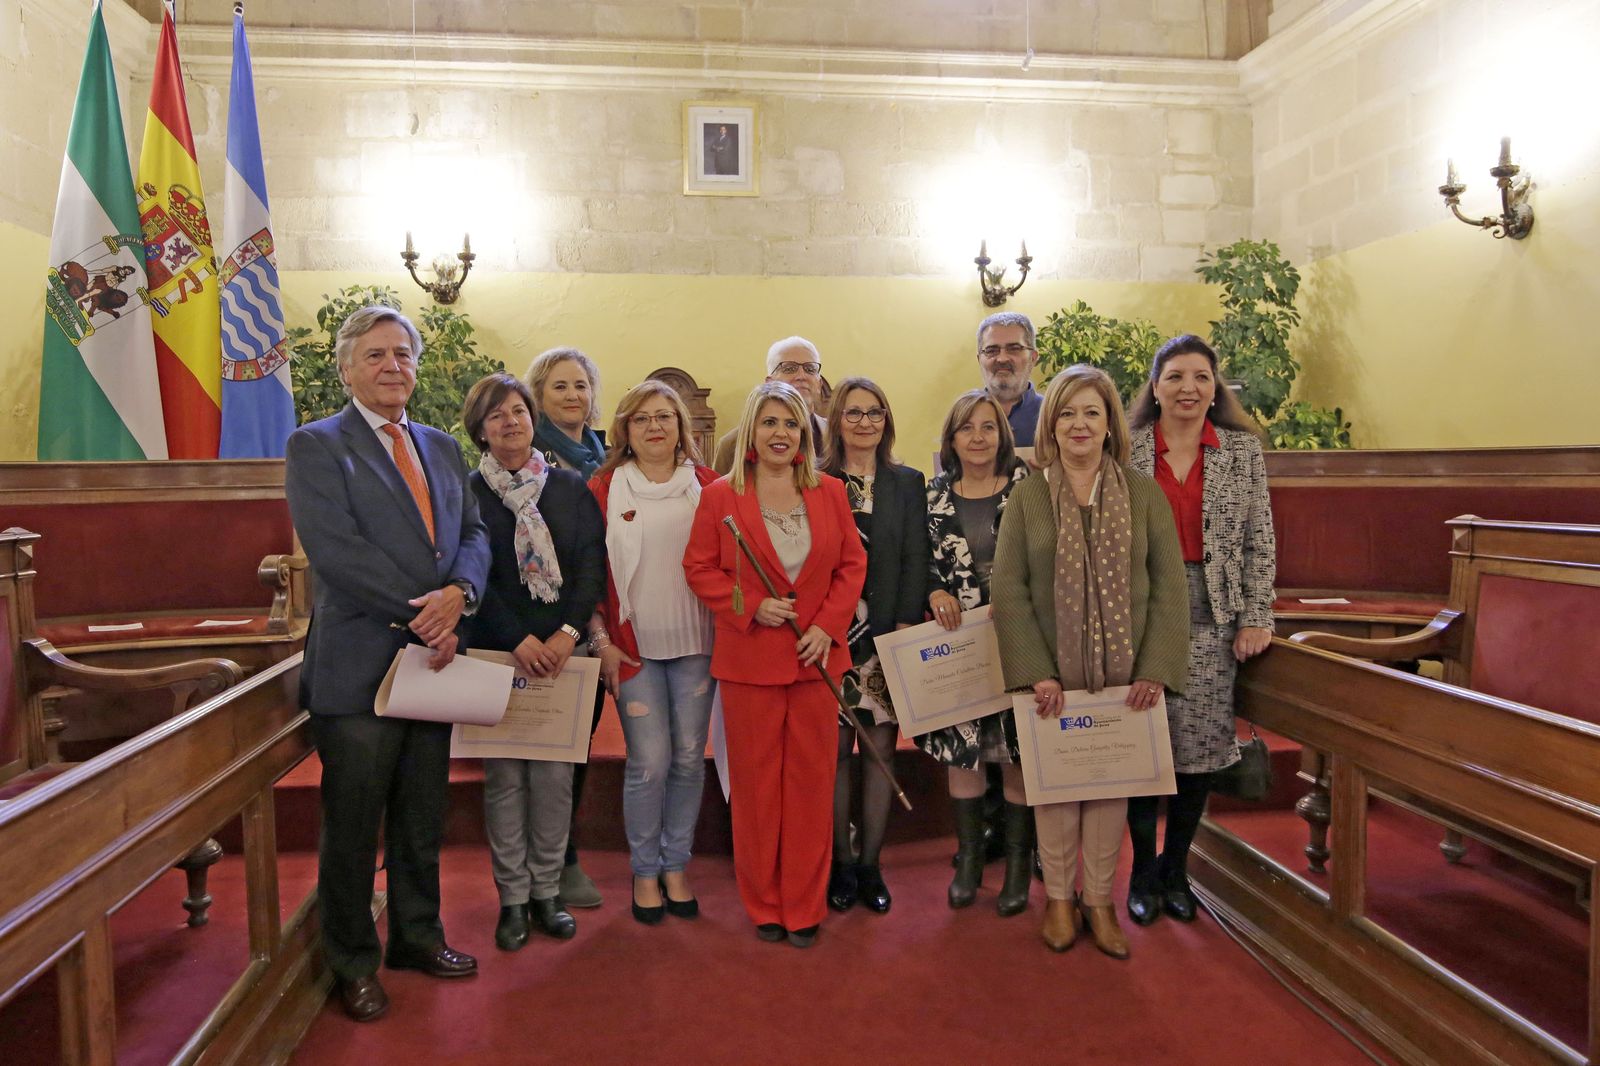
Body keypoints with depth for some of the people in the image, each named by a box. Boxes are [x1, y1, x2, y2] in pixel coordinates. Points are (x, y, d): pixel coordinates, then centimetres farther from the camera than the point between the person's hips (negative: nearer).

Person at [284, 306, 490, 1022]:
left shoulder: (442, 447, 14)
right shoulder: (316, 446, -5)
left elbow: (472, 534, 7)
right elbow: (336, 548, -17)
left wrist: (458, 594, -14)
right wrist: (420, 616, -18)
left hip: (434, 656, 6)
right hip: (358, 663, -6)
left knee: (423, 819, 17)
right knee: (352, 825, 7)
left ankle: (417, 937, 35)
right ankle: (352, 963, 25)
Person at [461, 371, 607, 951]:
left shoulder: (570, 487, 7)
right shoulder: (466, 493, 2)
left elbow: (592, 564, 1)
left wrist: (568, 632, -12)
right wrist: (518, 640, -14)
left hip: (560, 649, 2)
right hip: (495, 651, -1)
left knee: (555, 773, 5)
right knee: (504, 777, 3)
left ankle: (546, 890, 18)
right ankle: (512, 897, 16)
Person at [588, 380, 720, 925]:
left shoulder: (708, 485, 6)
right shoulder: (604, 489, 2)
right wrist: (601, 641, -3)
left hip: (696, 643, 2)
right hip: (635, 646, -2)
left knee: (689, 758, 6)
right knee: (650, 762, -3)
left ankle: (676, 865, 24)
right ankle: (645, 871, 17)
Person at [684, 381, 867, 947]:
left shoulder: (830, 492, 5)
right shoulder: (720, 495, -2)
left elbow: (852, 564, 6)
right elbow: (700, 568, 0)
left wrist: (828, 625, -7)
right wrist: (751, 607, -13)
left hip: (816, 657, 2)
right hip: (749, 660, -2)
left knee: (811, 780, 7)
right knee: (756, 783, 8)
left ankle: (804, 907, 22)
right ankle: (764, 905, 25)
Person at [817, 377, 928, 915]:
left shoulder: (908, 483, 8)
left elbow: (915, 561, 2)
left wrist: (905, 629, -7)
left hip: (889, 636, 1)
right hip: (829, 636, -1)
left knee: (882, 748, 4)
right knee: (835, 749, 3)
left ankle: (870, 865, 17)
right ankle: (842, 863, 17)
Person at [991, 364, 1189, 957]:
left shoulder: (1143, 493, 1)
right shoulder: (1028, 496, -1)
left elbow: (1169, 585, -1)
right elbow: (1008, 589, -5)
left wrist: (1155, 668, -8)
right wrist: (1035, 672, -12)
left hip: (1124, 672, 1)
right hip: (1053, 675, -1)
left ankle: (1099, 900, 24)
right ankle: (1058, 898, 24)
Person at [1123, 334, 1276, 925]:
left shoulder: (1243, 449, 6)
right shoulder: (1125, 449, 1)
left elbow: (1260, 542, 6)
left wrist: (1257, 616, 0)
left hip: (1212, 620, 2)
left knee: (1200, 747, 5)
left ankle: (1176, 867, 24)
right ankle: (1143, 870, 20)